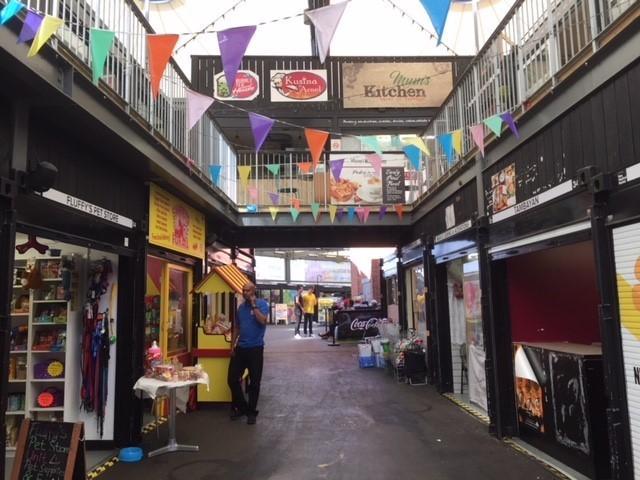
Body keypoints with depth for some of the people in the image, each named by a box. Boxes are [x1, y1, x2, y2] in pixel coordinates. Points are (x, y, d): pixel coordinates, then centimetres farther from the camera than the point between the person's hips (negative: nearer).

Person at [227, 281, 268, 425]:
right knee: (232, 379, 6)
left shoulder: (262, 304, -7)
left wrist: (254, 305, -20)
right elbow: (237, 327, 16)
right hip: (240, 348, 6)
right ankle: (241, 407, 25)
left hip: (255, 348, -5)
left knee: (254, 382, 3)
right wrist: (233, 345, 11)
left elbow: (263, 321, -24)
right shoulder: (241, 307, 10)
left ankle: (251, 412, 19)